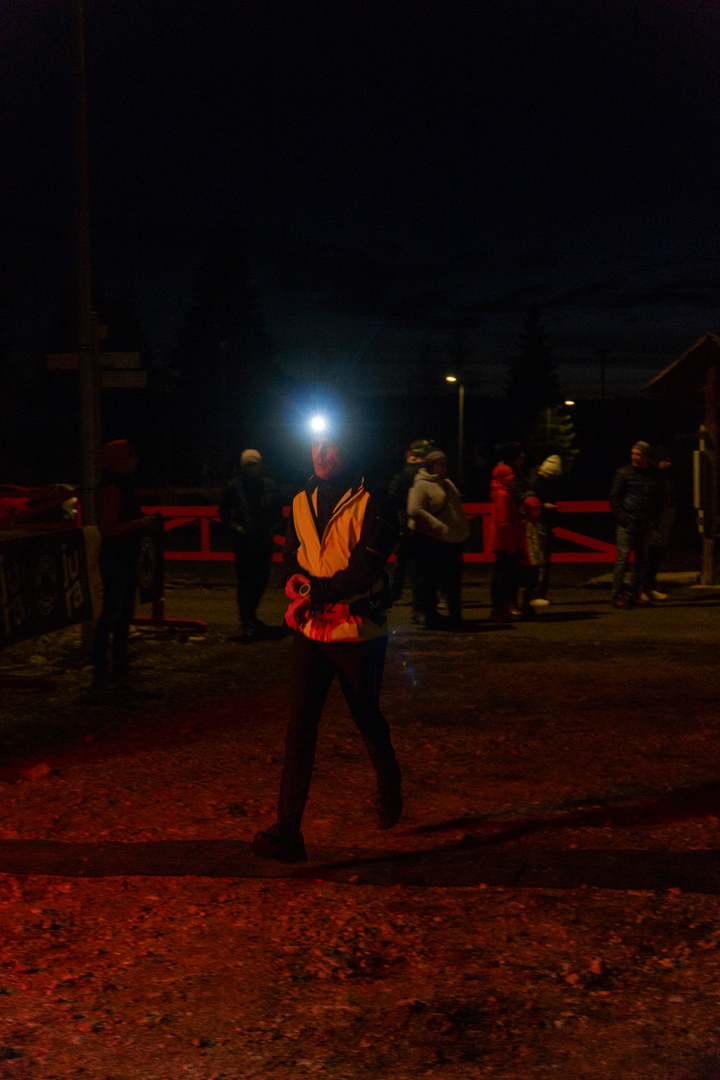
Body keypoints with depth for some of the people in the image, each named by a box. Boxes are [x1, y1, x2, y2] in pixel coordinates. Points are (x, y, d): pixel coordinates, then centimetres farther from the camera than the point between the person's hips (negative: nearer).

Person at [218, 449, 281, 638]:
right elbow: (223, 512, 6)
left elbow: (277, 511, 17)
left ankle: (250, 614, 29)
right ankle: (245, 622, -1)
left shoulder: (268, 485, 7)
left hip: (264, 542, 3)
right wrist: (235, 527, -7)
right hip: (244, 542, -3)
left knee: (261, 580, 9)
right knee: (245, 582, -6)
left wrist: (272, 528, 4)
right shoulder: (234, 486, -1)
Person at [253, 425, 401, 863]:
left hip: (360, 633, -4)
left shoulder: (373, 504, -9)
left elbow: (366, 570, -17)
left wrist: (312, 590, -18)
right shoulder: (302, 503, 9)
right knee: (300, 724, -6)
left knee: (367, 719, 13)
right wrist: (326, 594, -11)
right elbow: (292, 561, 8)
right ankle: (288, 830, -7)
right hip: (311, 630, 4)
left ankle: (390, 787, 43)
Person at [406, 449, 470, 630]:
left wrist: (463, 531, 14)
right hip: (431, 540, -8)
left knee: (454, 583, 12)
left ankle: (456, 620, 21)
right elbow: (415, 511, -22)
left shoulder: (448, 484, 18)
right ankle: (431, 620, 7)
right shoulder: (421, 485, -8)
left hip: (453, 541, 8)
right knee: (429, 582, -1)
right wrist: (440, 528, -23)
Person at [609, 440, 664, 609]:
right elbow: (614, 497, -1)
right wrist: (621, 517, -10)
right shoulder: (624, 472, -2)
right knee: (623, 557, -7)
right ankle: (617, 593, -3)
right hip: (627, 523, -4)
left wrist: (654, 518, 7)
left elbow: (659, 499, 18)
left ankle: (635, 593, 13)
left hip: (645, 525, 4)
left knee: (641, 558, 6)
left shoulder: (655, 475, 8)